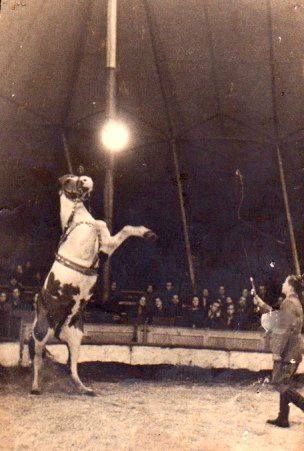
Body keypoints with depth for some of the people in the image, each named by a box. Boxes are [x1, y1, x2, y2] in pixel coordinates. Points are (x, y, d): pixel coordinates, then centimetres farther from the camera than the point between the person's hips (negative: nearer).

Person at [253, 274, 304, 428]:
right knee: (285, 384, 11)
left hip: (287, 351, -10)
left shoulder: (289, 303, -15)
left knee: (279, 383, -6)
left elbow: (285, 329, -21)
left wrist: (277, 351, -20)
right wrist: (262, 304, 30)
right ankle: (283, 419, 15)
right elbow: (277, 316, 30)